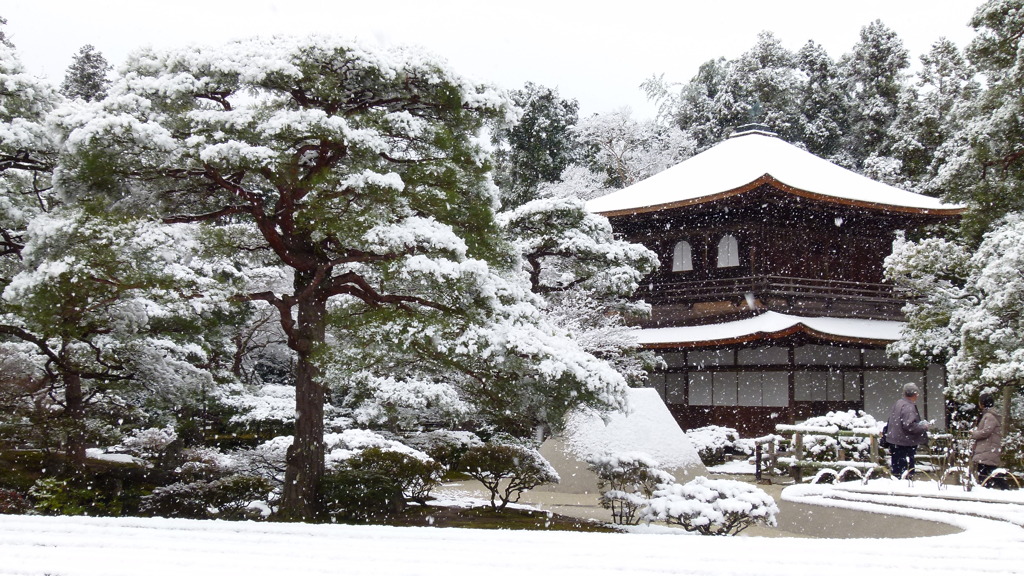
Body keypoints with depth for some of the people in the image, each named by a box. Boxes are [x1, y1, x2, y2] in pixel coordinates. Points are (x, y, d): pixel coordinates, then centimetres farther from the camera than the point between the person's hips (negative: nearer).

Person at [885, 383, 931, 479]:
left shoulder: (898, 403, 12)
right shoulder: (909, 407, -18)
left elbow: (890, 420, 21)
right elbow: (909, 425, -25)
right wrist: (924, 427, -12)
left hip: (895, 442, 9)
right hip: (905, 443, -9)